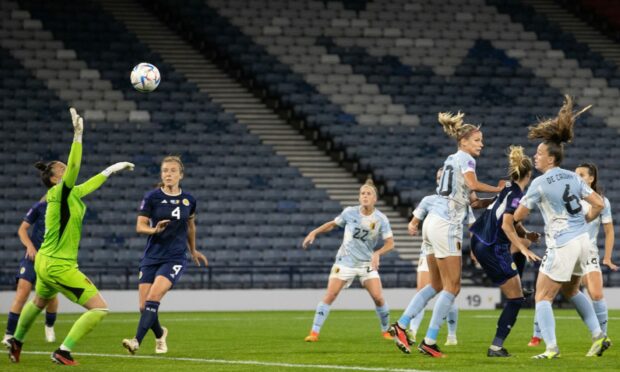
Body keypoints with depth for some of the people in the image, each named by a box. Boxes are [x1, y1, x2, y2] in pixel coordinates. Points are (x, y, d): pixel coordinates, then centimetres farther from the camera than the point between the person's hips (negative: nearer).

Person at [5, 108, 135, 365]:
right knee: (99, 308, -12)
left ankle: (16, 342, 56)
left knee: (39, 302, 37)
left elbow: (90, 184, 26)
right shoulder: (61, 193, -18)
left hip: (45, 263, 10)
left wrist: (111, 169, 33)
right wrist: (78, 135, -42)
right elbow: (74, 167, -35)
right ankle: (63, 352, -9)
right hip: (59, 267, -10)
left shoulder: (69, 194, 7)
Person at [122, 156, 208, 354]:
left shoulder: (188, 200, 3)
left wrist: (193, 251, 30)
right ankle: (160, 334, 30)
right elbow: (140, 226, -5)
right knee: (144, 306, -1)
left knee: (153, 297, -22)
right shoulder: (152, 197, -3)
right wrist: (154, 230, -26)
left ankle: (137, 341, -24)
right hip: (151, 257, 1)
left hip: (175, 259, -1)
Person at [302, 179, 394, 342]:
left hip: (367, 263, 0)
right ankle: (314, 332, -8)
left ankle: (386, 331, 12)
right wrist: (314, 233, 3)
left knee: (378, 297, -10)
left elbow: (390, 243, -7)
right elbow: (333, 224, 10)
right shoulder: (350, 212, -6)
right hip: (345, 261, 0)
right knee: (330, 295, -11)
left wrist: (377, 253, -25)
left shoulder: (381, 219, -8)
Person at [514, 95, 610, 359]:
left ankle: (551, 347, -13)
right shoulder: (573, 177, 7)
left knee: (543, 296, 0)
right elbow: (598, 205, 5)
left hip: (562, 245, -7)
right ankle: (598, 336, 20)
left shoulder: (539, 183, -10)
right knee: (571, 290, 26)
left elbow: (518, 216, -6)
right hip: (582, 241, 7)